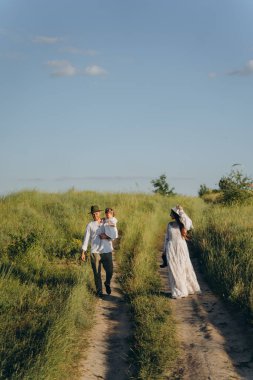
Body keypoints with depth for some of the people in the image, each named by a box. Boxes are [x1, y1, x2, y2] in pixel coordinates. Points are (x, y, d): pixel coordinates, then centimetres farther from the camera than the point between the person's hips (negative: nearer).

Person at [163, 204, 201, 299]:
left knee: (185, 269, 7)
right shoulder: (170, 224, 5)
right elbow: (167, 237, 12)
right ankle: (178, 292, 15)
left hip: (182, 249, -2)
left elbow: (188, 222, -30)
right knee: (174, 270, 3)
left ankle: (189, 288, 27)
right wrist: (165, 250, 10)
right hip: (171, 249, 2)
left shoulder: (184, 224, -5)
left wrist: (181, 211, -24)